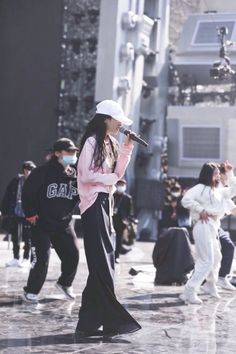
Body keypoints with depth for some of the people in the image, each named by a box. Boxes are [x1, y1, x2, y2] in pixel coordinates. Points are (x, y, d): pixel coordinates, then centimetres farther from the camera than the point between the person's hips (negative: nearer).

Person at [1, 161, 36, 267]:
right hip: (16, 214, 3)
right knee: (16, 238, 12)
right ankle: (15, 258, 24)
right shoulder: (16, 181, -1)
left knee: (28, 239, 6)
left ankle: (26, 259, 20)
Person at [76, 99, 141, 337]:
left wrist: (127, 148, 6)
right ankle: (112, 321, -6)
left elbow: (117, 173, 14)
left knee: (103, 263, 8)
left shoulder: (109, 144, 17)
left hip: (105, 202, 9)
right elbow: (86, 175, -15)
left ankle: (89, 323, 12)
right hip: (94, 204, -9)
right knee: (102, 263, -8)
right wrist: (110, 178, -5)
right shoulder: (92, 142, -9)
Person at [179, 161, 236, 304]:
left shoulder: (218, 191, 17)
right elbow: (186, 200, -21)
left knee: (216, 258, 25)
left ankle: (210, 285, 45)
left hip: (213, 227, 10)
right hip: (204, 226, -10)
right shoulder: (201, 188, -9)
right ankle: (189, 292, -14)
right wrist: (201, 210, -21)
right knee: (206, 261, -14)